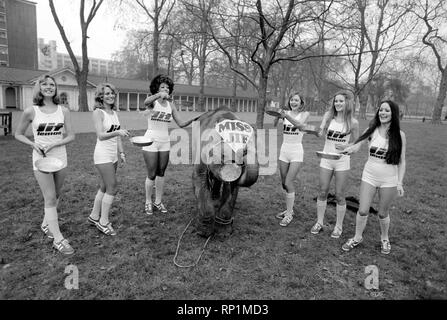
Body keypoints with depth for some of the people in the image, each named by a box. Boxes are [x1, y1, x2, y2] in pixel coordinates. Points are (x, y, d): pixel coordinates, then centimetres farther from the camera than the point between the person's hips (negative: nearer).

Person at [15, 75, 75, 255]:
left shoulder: (63, 111, 0)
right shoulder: (31, 112, -5)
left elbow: (71, 136, -1)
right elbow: (18, 134, 5)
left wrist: (53, 144, -15)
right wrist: (33, 144, -13)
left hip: (60, 158, 3)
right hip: (41, 159, -3)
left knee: (56, 195, 15)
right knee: (50, 199, -5)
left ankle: (46, 224, 39)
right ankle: (58, 240, -1)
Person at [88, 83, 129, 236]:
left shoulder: (114, 113, 12)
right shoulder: (98, 112, -10)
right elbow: (100, 135, -19)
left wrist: (121, 153, 12)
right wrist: (117, 132, -34)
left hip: (113, 155, 8)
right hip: (103, 155, -8)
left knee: (104, 188, 14)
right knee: (112, 188, -7)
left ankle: (94, 216, 29)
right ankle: (103, 222, 5)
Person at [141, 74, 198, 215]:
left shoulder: (170, 104, 5)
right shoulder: (152, 101, -7)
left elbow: (181, 124, 3)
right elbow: (146, 102, -34)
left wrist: (193, 119, -15)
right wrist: (159, 94, -52)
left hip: (165, 142, 4)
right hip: (151, 141, -4)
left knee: (161, 173, 11)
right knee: (152, 175, 1)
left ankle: (158, 201, 25)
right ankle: (148, 202, 20)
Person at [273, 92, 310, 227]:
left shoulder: (304, 114, -3)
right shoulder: (286, 112, 6)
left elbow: (300, 125, -24)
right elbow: (274, 126, -8)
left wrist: (286, 116, -38)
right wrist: (277, 116, -28)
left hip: (296, 151, -4)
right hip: (284, 150, 4)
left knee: (289, 183, -9)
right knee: (284, 183, 11)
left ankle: (289, 214, 4)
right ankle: (289, 209, 29)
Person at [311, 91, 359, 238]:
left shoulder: (353, 122, -4)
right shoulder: (328, 116, 1)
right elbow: (320, 132, -9)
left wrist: (345, 146, -16)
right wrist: (318, 131, -32)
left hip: (342, 161, -2)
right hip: (326, 159, 2)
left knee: (339, 195, 4)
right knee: (322, 192, 8)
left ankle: (339, 226, 20)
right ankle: (319, 222, 24)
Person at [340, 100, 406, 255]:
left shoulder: (399, 135, -5)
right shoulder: (372, 130, -3)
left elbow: (401, 161, -1)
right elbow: (356, 146, -10)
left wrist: (400, 182, -5)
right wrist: (349, 149, -34)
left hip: (389, 180, -1)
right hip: (369, 176, 1)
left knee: (383, 213, 13)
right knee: (362, 211, 4)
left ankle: (384, 239, 40)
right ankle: (357, 238, 28)